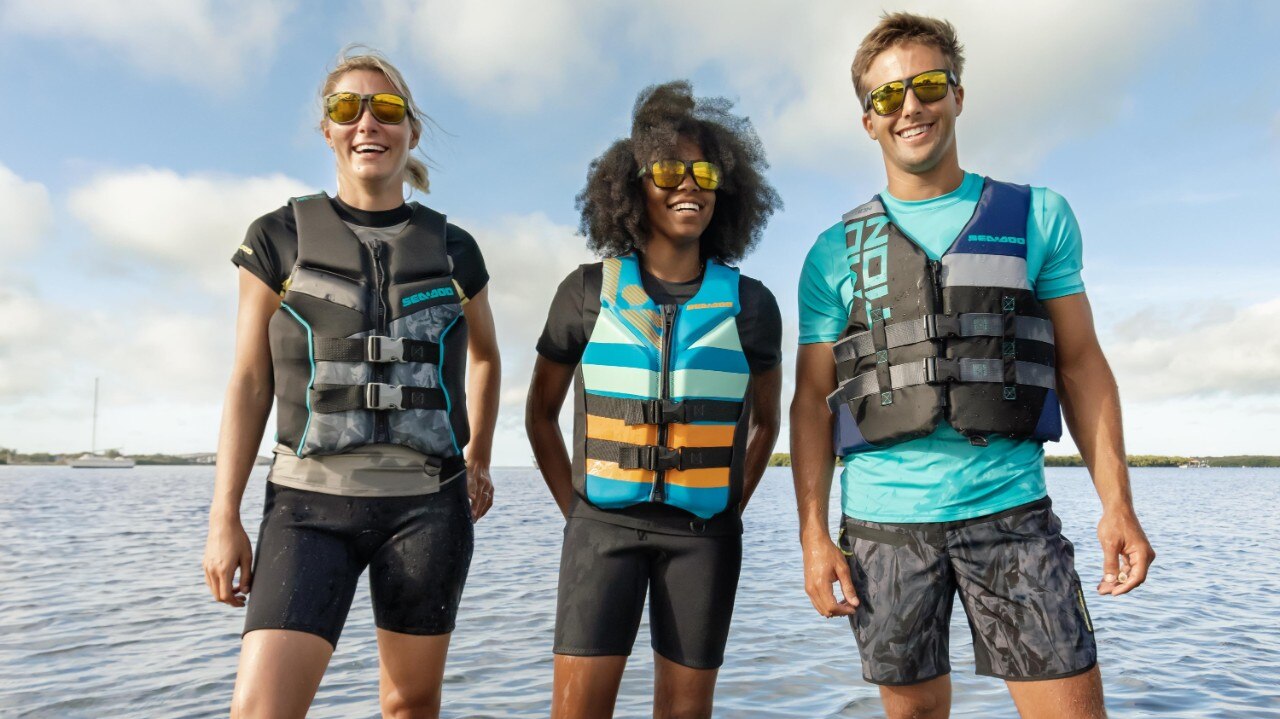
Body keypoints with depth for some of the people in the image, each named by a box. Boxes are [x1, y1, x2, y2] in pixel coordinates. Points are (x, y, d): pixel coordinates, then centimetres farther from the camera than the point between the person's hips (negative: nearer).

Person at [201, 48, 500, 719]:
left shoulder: (452, 249, 6)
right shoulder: (279, 238, 2)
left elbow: (485, 357, 21)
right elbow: (249, 382, 2)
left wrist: (479, 459, 17)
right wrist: (224, 517, -1)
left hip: (428, 504, 1)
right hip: (310, 502, -1)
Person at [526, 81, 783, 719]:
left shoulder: (750, 303, 2)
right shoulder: (589, 291, 0)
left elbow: (766, 421, 14)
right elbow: (541, 412, 8)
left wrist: (731, 508, 6)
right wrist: (573, 506, 2)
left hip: (704, 534, 1)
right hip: (605, 524, -1)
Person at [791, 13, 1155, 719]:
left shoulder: (1039, 216, 7)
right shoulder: (835, 253, 4)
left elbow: (1081, 364, 7)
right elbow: (811, 400, 3)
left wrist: (1117, 503, -2)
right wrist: (813, 535, -3)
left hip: (1012, 512, 1)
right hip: (883, 523, 0)